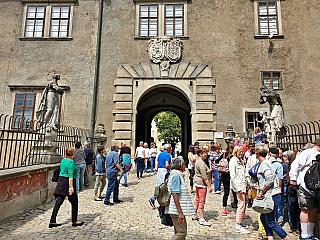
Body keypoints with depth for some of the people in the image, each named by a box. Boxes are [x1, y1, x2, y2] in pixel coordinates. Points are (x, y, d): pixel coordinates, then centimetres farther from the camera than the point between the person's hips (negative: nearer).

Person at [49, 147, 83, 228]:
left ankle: (52, 222, 10)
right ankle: (74, 221, 16)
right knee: (74, 202, 7)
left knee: (58, 202, 10)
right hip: (68, 182, -8)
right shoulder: (71, 162, -15)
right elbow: (70, 175, -20)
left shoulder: (63, 160, 11)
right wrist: (71, 187, -21)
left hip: (61, 181, 8)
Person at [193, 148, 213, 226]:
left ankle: (194, 215, 29)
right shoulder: (201, 163, -21)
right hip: (201, 183, -11)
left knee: (197, 199, 18)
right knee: (202, 201, -3)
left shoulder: (197, 161, 12)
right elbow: (204, 177, -23)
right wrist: (209, 186, -20)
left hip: (197, 182, 11)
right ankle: (201, 219, 4)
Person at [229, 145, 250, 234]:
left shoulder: (241, 160, 15)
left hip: (243, 184, 9)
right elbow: (232, 176, -16)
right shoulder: (233, 161, -11)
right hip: (238, 185, -9)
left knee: (244, 204, 12)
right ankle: (237, 226, -2)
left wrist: (247, 183, 16)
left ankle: (239, 223, 24)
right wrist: (238, 188, -20)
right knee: (241, 204, -9)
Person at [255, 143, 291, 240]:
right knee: (263, 218, 15)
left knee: (270, 222, 0)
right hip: (271, 195, 10)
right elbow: (276, 179, 19)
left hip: (272, 196, -10)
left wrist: (261, 192, -18)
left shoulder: (264, 164, -15)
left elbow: (270, 180, -26)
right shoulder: (265, 163, 14)